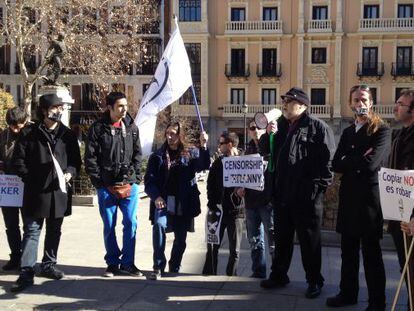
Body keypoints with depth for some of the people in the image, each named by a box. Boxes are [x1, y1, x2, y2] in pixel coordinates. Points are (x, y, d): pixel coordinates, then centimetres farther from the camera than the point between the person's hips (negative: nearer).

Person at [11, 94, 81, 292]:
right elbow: (18, 160, -2)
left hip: (60, 191, 4)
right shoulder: (29, 133, -3)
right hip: (36, 192, -4)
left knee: (54, 231, 15)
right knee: (31, 231, -3)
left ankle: (48, 265, 30)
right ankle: (26, 273, 0)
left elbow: (76, 160, 10)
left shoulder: (67, 134, 7)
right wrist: (30, 179, -10)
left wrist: (70, 173, -9)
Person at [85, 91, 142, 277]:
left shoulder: (131, 127, 8)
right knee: (109, 226, 7)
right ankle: (112, 263, 19)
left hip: (129, 184, 2)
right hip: (106, 185, -2)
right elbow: (90, 158, -2)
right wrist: (99, 182, -7)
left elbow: (137, 154, 10)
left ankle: (127, 263, 12)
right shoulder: (98, 128, -1)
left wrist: (133, 176, 0)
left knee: (131, 223, 1)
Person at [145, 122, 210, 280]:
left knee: (181, 238, 7)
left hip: (184, 204, 1)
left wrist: (203, 146, -25)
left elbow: (204, 165, -11)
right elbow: (149, 180, 2)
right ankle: (158, 267, -16)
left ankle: (175, 268, 31)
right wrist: (156, 196, -16)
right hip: (163, 202, -1)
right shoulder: (157, 156, 8)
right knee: (159, 225, -27)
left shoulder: (191, 154, 8)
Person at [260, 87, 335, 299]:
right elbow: (265, 149, 19)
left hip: (306, 196, -6)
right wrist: (268, 134, 0)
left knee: (309, 240, 6)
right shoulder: (280, 125, 14)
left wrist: (320, 186, -17)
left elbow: (327, 159, -12)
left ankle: (314, 281, 20)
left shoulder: (317, 127, -7)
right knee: (281, 237, 17)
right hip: (282, 194, 6)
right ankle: (278, 275, 31)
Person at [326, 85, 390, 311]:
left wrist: (348, 162, -6)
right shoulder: (347, 132, 14)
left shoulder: (381, 130, -6)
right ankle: (348, 293, 29)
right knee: (348, 250, 15)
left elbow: (370, 163, -20)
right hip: (348, 198, 6)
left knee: (371, 253, 3)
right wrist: (358, 160, -11)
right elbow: (336, 165, 4)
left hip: (369, 198, -6)